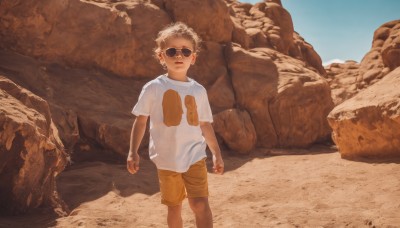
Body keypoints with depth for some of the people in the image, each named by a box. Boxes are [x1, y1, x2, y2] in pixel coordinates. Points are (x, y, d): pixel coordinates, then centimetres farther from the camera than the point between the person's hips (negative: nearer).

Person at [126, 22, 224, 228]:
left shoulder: (199, 90, 4)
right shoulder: (153, 88, -4)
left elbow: (205, 124, 12)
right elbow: (141, 120, 1)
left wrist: (216, 153, 12)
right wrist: (133, 152, -4)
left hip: (195, 156, 1)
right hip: (166, 159, -1)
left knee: (200, 204, -11)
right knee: (174, 206, 13)